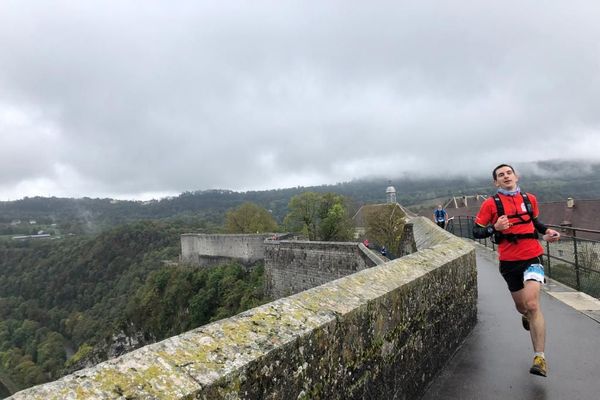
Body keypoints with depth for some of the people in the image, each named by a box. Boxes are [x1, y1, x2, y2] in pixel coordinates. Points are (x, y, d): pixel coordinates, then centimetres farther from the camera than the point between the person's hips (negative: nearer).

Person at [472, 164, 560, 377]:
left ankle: (540, 358, -6)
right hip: (509, 261, 0)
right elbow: (476, 231, -3)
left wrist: (546, 231, 6)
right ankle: (527, 316, 54)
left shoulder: (530, 199, 6)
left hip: (532, 257, 0)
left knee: (532, 304, -16)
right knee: (521, 307, 14)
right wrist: (495, 227, -21)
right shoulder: (491, 203, -4)